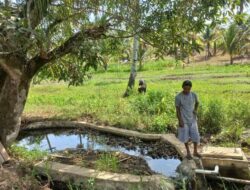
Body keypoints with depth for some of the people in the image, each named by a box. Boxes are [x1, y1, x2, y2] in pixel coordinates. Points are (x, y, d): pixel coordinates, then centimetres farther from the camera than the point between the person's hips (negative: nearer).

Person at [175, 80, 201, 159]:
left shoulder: (194, 95, -5)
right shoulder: (178, 97, -15)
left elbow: (197, 103, 14)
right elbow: (177, 109, -9)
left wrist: (195, 110, -4)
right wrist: (180, 120, -12)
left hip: (192, 119, 3)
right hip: (184, 120, -3)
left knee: (196, 136, 6)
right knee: (185, 137, 6)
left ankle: (195, 151, 26)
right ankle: (188, 152, 25)